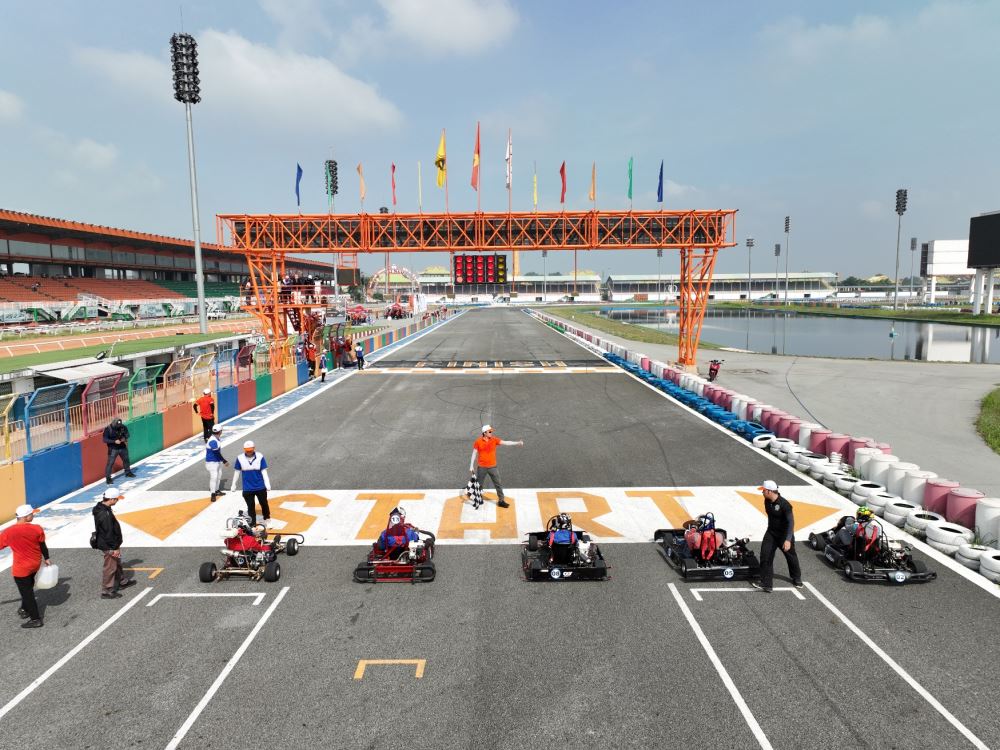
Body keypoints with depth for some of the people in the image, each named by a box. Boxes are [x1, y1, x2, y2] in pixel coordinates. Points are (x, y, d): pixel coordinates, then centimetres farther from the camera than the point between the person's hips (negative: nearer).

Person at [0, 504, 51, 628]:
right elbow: (43, 546, -2)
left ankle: (36, 619, 13)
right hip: (35, 564, 4)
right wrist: (46, 558, 15)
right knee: (28, 588, 27)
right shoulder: (37, 529, -15)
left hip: (21, 568, -4)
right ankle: (25, 609, 45)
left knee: (26, 592, 7)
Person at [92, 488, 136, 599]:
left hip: (110, 544, 10)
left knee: (117, 562, 25)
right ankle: (106, 591, 16)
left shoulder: (102, 508, 3)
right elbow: (108, 533, -26)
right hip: (109, 546, -10)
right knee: (110, 567, 3)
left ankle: (123, 581, 43)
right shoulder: (105, 514, -30)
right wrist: (115, 548, -19)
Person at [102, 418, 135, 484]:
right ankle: (108, 478, -1)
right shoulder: (108, 429, -20)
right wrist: (114, 441, -29)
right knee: (110, 463, -9)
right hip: (113, 449, -5)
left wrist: (124, 438, -17)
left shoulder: (123, 427, -10)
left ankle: (128, 472, 42)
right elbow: (104, 439, -22)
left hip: (122, 447, 5)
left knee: (126, 459, 21)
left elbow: (127, 433, 5)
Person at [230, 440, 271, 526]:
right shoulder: (240, 458, -9)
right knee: (251, 507, 9)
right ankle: (253, 524, 20)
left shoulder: (260, 457, -12)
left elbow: (264, 471, -7)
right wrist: (233, 485, 8)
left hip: (260, 487, 0)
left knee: (264, 504, 16)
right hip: (247, 489, 0)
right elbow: (237, 472, 3)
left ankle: (267, 519, 37)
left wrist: (267, 484, -14)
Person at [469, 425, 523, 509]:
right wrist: (471, 466, 0)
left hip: (493, 467, 2)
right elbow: (474, 454, -2)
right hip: (482, 467, -2)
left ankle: (501, 501, 12)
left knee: (498, 484, 3)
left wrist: (517, 442, -24)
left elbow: (505, 442, -13)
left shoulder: (494, 440, -4)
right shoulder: (478, 442, -8)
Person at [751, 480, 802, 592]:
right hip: (771, 533, 5)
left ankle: (797, 579, 42)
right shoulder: (767, 501, -6)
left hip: (784, 535, -5)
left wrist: (788, 539, -38)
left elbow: (791, 522, -30)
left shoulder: (784, 504, -27)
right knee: (765, 555, -8)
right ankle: (766, 583, -5)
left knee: (791, 556, 16)